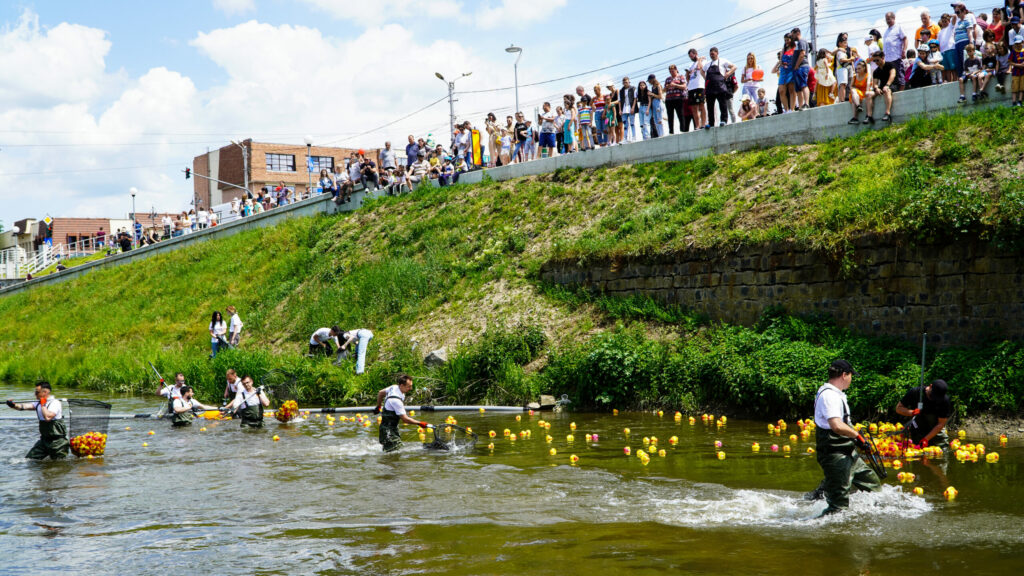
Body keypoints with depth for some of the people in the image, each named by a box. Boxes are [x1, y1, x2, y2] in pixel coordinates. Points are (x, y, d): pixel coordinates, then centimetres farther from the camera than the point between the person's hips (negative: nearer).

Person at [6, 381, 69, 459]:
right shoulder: (38, 403, 8)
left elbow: (48, 417, -32)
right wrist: (13, 405, -26)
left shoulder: (55, 403, -15)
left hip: (58, 441, -8)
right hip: (44, 440, 8)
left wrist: (43, 404, -20)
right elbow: (24, 406, -8)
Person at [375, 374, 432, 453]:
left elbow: (380, 393, 18)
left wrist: (378, 406, 33)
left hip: (394, 427, 10)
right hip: (388, 430, -10)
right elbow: (404, 419, -24)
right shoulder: (396, 400, -29)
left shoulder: (394, 387, -2)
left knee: (400, 448, 8)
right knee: (394, 453, -15)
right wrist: (419, 423, -17)